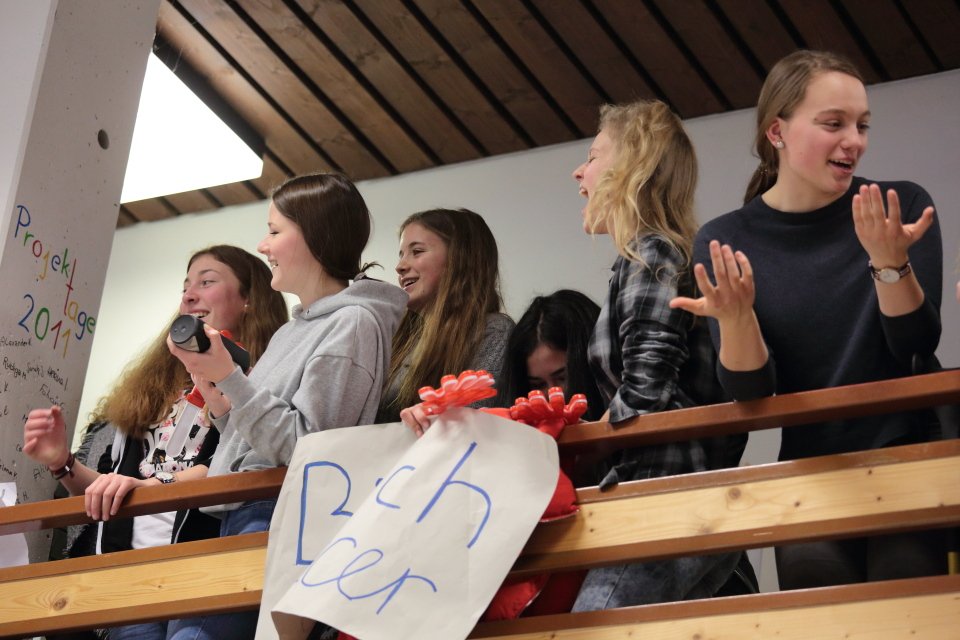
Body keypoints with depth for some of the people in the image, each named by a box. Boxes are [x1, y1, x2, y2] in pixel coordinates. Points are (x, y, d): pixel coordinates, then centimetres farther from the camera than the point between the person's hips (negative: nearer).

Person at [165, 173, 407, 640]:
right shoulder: (291, 331, 22)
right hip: (236, 514, 8)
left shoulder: (353, 324, -5)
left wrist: (229, 377, -13)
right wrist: (219, 403, 6)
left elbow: (306, 450, -12)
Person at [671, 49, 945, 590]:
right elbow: (752, 391, -7)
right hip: (812, 474, 1)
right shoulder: (726, 241, -3)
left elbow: (918, 347, -9)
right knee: (813, 570, -16)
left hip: (912, 459, 0)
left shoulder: (904, 207, -2)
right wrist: (734, 317, -27)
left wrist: (890, 261, -26)